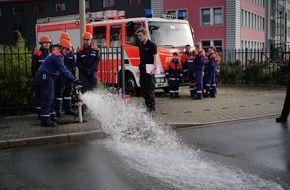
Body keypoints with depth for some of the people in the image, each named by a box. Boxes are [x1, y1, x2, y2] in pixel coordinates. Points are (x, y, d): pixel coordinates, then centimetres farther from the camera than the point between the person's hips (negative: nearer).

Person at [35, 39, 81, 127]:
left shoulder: (57, 55, 18)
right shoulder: (57, 56, -16)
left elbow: (63, 69, 18)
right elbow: (63, 70, -23)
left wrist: (73, 78, 10)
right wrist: (74, 79, -24)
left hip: (46, 77, 11)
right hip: (45, 77, -11)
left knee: (50, 98, 16)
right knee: (47, 99, -10)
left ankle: (51, 116, 24)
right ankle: (45, 120, -8)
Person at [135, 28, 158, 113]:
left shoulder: (151, 45, -6)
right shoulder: (141, 46, 16)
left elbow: (155, 57, -10)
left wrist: (154, 68, -20)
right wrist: (139, 68, 19)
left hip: (149, 70, -8)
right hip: (142, 69, 8)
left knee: (150, 89, -7)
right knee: (143, 88, 9)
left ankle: (152, 107, -2)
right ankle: (147, 106, 18)